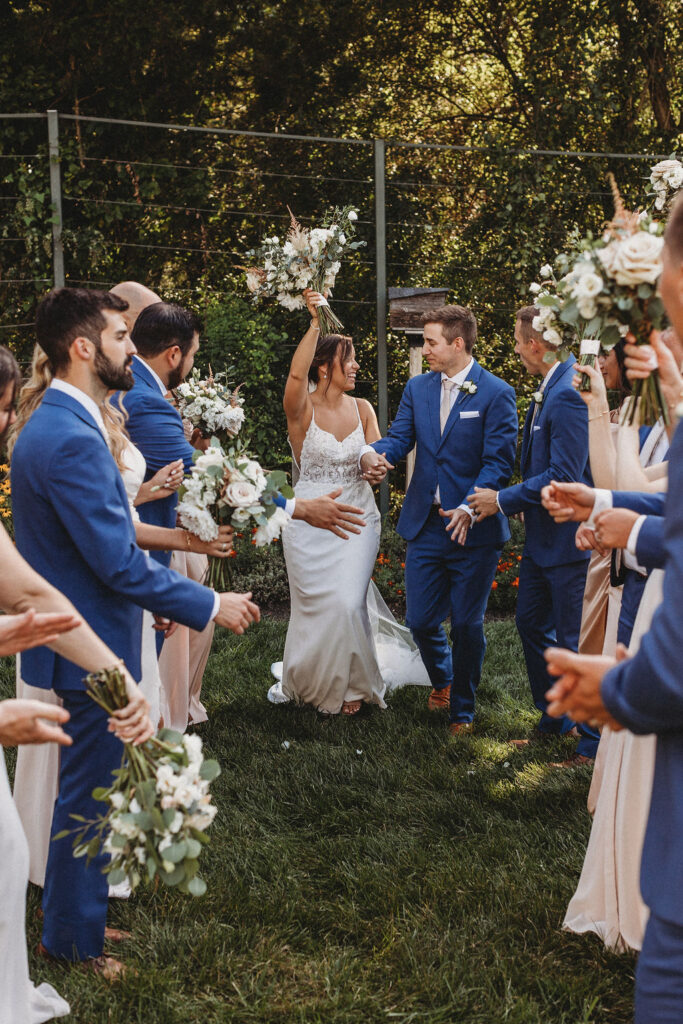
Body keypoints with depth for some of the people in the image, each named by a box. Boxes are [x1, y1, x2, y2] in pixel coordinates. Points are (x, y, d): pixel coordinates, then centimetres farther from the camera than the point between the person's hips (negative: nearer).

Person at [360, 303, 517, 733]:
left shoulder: (496, 394, -8)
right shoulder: (418, 388, 9)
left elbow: (499, 462, -12)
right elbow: (400, 437, 4)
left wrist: (470, 508, -25)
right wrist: (374, 453, -20)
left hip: (473, 528, -4)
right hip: (425, 524, 5)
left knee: (468, 624, 4)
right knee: (420, 620, 7)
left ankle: (462, 709, 24)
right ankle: (442, 679, 39)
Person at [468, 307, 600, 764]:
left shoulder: (568, 394, -22)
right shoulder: (550, 389, 10)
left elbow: (563, 477, -25)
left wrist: (503, 500, -16)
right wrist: (508, 498, 11)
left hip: (568, 538, -11)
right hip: (542, 537, 11)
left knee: (575, 642, -1)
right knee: (531, 623, 19)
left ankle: (596, 743, 11)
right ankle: (555, 721, 33)